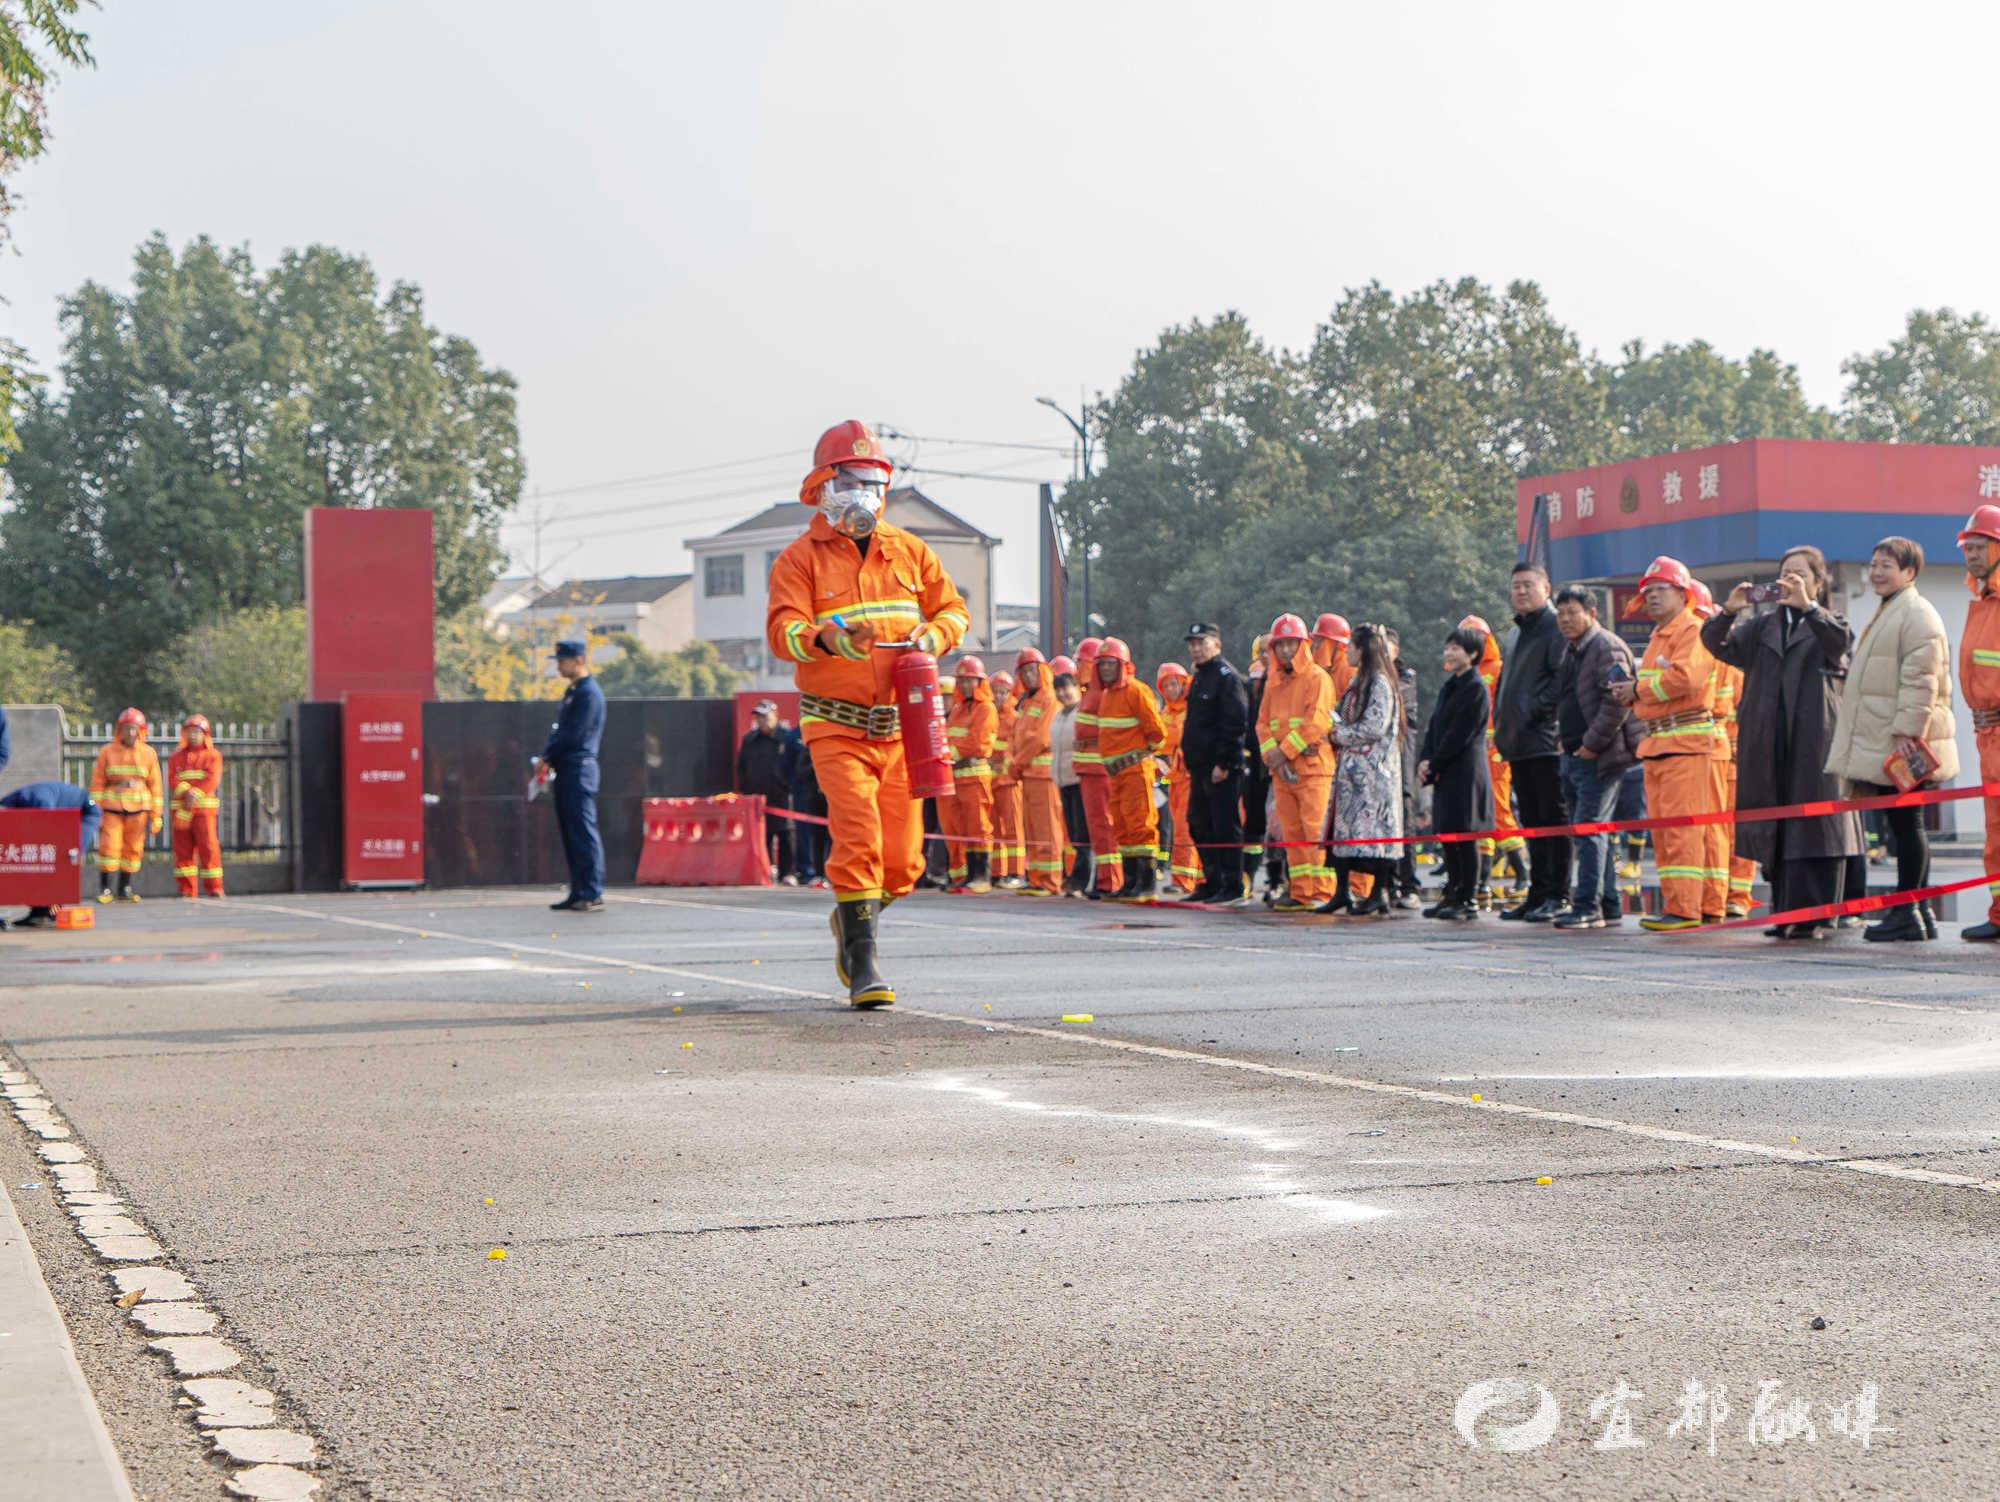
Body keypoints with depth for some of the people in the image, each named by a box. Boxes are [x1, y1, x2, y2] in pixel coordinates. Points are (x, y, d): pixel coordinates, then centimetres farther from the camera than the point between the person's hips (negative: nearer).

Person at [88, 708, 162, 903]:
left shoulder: (148, 754, 6)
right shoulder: (106, 752, 4)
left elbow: (155, 786, 7)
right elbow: (97, 783, 4)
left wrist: (155, 816, 4)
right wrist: (96, 811, -3)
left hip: (138, 808, 1)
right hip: (112, 808, -1)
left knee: (133, 849, 3)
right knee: (109, 847, -8)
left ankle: (125, 889, 12)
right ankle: (104, 889, -1)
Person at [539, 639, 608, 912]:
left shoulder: (589, 692, -12)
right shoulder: (572, 691, 19)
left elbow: (574, 735, -16)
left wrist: (547, 757, -8)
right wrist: (549, 759, 5)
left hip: (579, 768, -10)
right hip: (566, 769, 10)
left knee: (584, 832, -9)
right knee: (570, 833, 10)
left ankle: (592, 895, -9)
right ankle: (578, 894, 14)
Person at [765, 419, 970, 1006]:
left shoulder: (910, 552, 13)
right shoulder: (800, 558, 0)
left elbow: (954, 609, 17)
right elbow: (782, 630, -14)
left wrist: (934, 636, -6)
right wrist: (828, 640, -35)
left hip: (900, 726, 4)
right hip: (836, 725, -4)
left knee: (902, 859, 2)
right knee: (858, 837, -19)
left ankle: (852, 919, 32)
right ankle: (862, 960, -11)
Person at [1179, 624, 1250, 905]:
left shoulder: (1227, 678, -11)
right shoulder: (1199, 678, 19)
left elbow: (1235, 724, -18)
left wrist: (1223, 763, -20)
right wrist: (1189, 757, 18)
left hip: (1222, 769, -10)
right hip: (1200, 768, 10)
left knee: (1225, 827, -8)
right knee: (1200, 826, 13)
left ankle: (1234, 889, -5)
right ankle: (1212, 884, 21)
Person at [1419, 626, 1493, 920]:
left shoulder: (1475, 688, -10)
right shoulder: (1448, 685, 17)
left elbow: (1460, 734, -15)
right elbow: (1434, 726, 16)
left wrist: (1434, 765, -12)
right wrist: (1425, 761, 1)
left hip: (1466, 771, -9)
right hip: (1445, 772, 9)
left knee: (1464, 835, -6)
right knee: (1447, 833, 11)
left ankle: (1468, 900, -3)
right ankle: (1453, 894, 18)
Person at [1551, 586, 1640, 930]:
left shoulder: (1607, 648, -11)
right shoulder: (1570, 650, 19)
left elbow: (1618, 701, -20)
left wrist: (1592, 744, -19)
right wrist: (1563, 738, 18)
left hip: (1600, 758, -10)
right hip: (1575, 757, 10)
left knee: (1588, 828, -12)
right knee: (1590, 831, 11)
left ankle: (1588, 906, -11)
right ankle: (1609, 907, 16)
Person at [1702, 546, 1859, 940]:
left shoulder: (1828, 624, 9)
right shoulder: (1763, 626, 19)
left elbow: (1841, 641, -15)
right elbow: (1717, 644, 5)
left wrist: (1808, 605, -29)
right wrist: (1728, 611, -15)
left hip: (1814, 738, -4)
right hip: (1769, 741, 4)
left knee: (1813, 823, -9)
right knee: (1774, 826, 3)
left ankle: (1815, 914, -8)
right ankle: (1785, 912, 8)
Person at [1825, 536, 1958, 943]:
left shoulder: (1917, 614, -9)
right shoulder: (1887, 613, 24)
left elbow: (1920, 680, -18)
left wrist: (1907, 732, -24)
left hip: (1902, 746, -10)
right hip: (1882, 747, 10)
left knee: (1905, 822, -7)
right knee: (1902, 826, 10)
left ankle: (1907, 913, -4)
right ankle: (1918, 913, 13)